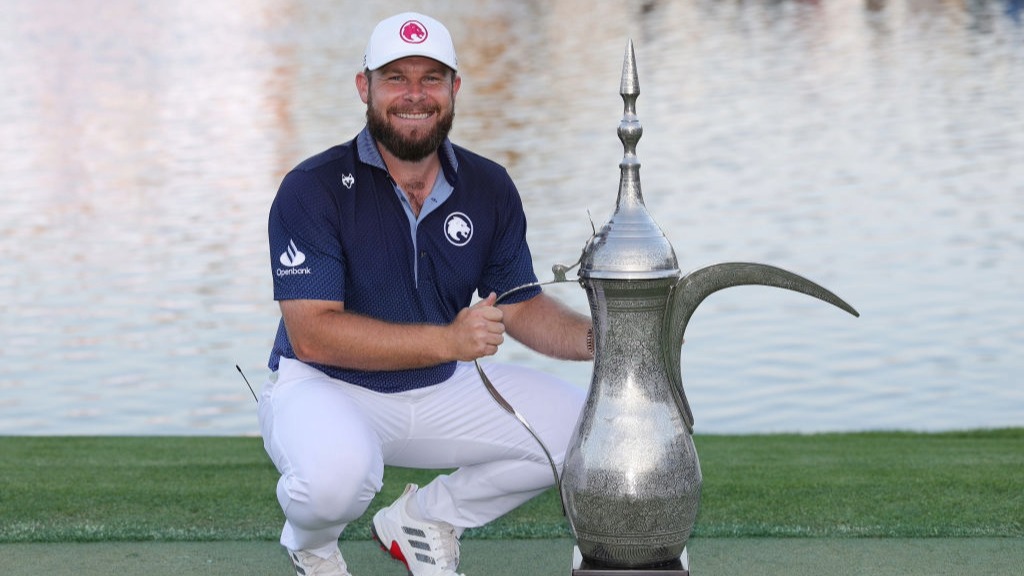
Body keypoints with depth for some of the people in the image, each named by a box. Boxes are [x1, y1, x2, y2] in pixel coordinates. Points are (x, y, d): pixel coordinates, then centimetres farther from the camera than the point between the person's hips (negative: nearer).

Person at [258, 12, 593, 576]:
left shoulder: (488, 187, 0)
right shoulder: (312, 189, -16)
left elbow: (522, 307, 7)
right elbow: (313, 335, -23)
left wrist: (591, 338, -16)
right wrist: (448, 340, -32)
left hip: (443, 391, 6)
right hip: (324, 388, -6)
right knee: (337, 474, -38)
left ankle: (426, 519, 13)